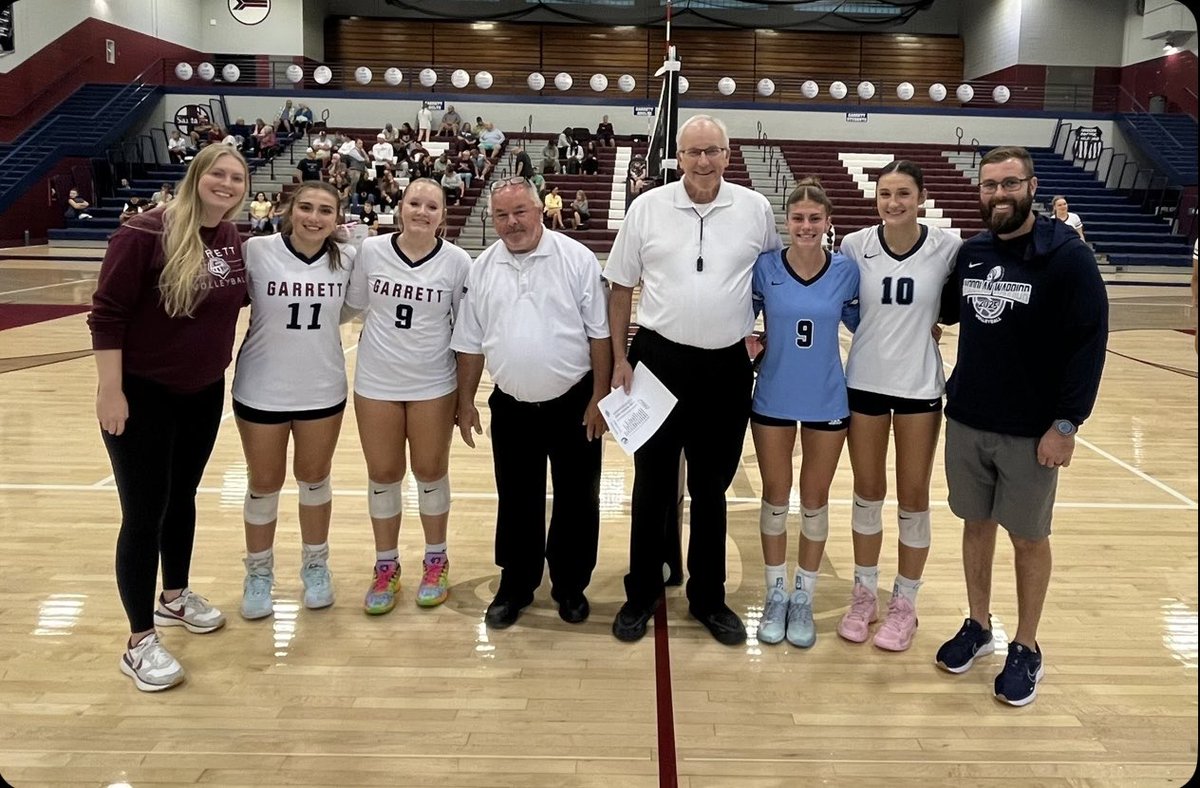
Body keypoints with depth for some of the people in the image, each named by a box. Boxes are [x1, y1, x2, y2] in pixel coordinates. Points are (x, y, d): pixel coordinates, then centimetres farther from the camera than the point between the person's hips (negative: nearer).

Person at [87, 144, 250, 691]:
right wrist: (110, 390, -19)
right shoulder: (145, 234, -19)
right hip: (142, 394, -6)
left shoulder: (232, 237, 0)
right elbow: (107, 313, -18)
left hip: (204, 392, 6)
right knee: (144, 514, 0)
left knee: (183, 497, 20)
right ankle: (140, 642, 12)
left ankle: (175, 596, 40)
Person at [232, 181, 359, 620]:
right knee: (264, 484, 14)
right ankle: (259, 573, 33)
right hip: (261, 389, -2)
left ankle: (316, 565, 37)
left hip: (323, 389, 2)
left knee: (315, 479, 19)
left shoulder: (348, 259, -6)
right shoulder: (256, 252, -15)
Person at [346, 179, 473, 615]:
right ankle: (386, 566, 26)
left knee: (431, 472, 12)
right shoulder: (370, 251, -7)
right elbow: (355, 305, 8)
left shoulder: (457, 261, -9)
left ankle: (436, 561, 30)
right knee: (383, 474, 10)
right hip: (376, 382, 1)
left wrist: (466, 391, 0)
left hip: (433, 385, -1)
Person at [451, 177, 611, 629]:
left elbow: (599, 334, -6)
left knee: (576, 500, 9)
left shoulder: (577, 259, -7)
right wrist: (465, 403, 8)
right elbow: (470, 344, 9)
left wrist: (599, 398, -8)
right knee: (517, 501, 13)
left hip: (573, 404, -2)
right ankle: (515, 586, 29)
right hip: (511, 408, 3)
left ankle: (570, 586, 26)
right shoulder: (482, 269, 3)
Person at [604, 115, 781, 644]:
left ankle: (709, 598, 28)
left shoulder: (755, 209, 1)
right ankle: (641, 595, 25)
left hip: (727, 367, 1)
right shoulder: (648, 209, -1)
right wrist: (619, 357, -1)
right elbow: (621, 287, 3)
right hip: (660, 361, -1)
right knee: (653, 482, 9)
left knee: (712, 487, 13)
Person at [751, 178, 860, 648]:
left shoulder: (846, 270, -6)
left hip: (827, 401, 0)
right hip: (773, 399, 0)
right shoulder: (764, 267, -8)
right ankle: (776, 594, 27)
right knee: (775, 497, 11)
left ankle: (804, 598, 26)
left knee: (815, 500, 11)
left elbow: (862, 325, 6)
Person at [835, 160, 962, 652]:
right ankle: (864, 594, 28)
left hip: (920, 385, -1)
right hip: (863, 382, 1)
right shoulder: (855, 246, -6)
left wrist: (931, 321, -7)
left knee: (913, 497, 8)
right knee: (867, 492, 12)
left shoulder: (947, 248, -9)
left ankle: (904, 604, 24)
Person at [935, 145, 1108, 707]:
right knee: (976, 524, 15)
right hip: (966, 421, 5)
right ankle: (978, 626, 32)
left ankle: (1026, 650, 24)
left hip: (1031, 429, -4)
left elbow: (1089, 344, -14)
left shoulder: (1067, 256, -11)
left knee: (1028, 537, 8)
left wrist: (1066, 423, -18)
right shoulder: (970, 252, 5)